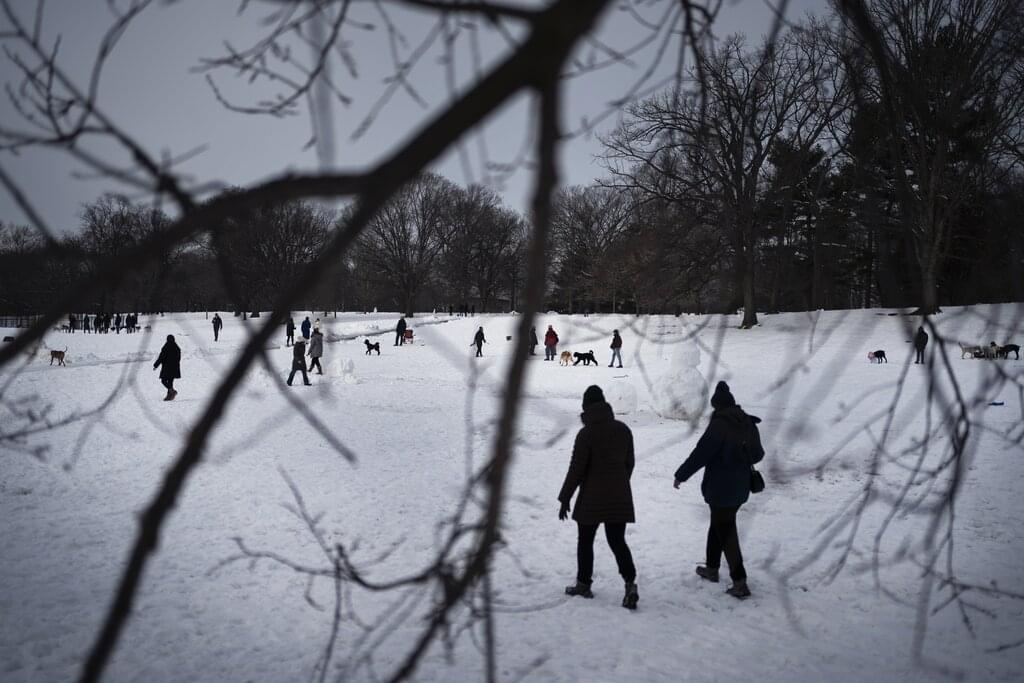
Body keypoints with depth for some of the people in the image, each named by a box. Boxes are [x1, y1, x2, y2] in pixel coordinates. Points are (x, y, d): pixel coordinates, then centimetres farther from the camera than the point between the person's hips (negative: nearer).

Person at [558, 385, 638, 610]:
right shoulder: (623, 430, 4)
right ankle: (630, 584, -8)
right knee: (617, 541, 8)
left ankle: (583, 584, 22)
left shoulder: (586, 434, -13)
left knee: (585, 541, 13)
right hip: (620, 497, 5)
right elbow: (629, 462, 12)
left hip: (592, 498, -4)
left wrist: (565, 499, -4)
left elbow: (576, 469, -12)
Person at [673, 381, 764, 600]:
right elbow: (757, 454, 14)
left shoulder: (718, 425, -19)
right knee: (718, 525, 23)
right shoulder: (748, 424, 4)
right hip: (740, 489, 8)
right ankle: (712, 568, 36)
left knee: (726, 533, -2)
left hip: (721, 490, -8)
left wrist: (680, 475, -9)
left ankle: (740, 583, -4)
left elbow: (700, 454, -19)